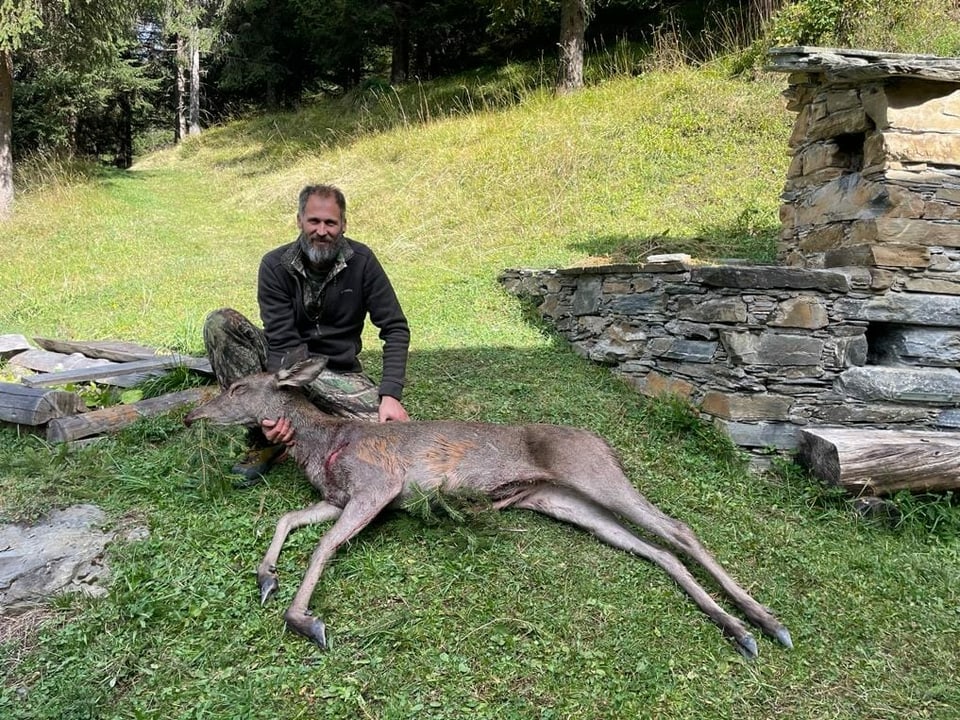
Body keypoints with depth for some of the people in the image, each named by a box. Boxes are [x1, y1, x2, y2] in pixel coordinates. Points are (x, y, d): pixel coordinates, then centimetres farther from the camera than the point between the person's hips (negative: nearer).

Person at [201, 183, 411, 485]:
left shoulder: (361, 261, -10)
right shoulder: (275, 265, -11)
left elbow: (395, 328, -10)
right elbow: (284, 343, -20)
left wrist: (391, 394, -23)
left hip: (338, 373, 0)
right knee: (220, 322, -24)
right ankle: (266, 441, -20)